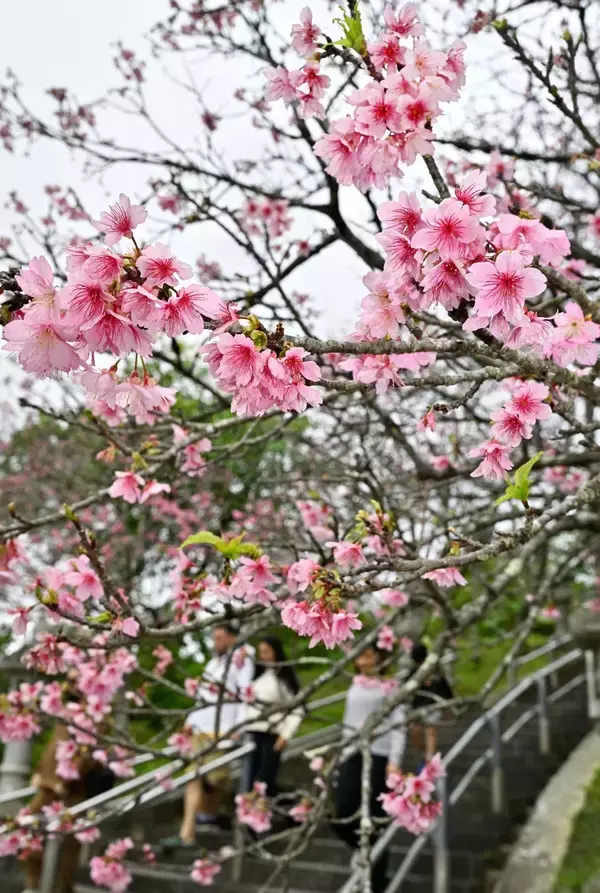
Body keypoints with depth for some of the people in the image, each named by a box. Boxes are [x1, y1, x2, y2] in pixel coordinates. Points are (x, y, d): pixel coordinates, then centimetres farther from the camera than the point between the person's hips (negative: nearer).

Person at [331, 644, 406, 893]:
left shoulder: (390, 686, -4)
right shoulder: (355, 686, 14)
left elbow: (399, 725, -8)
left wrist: (395, 761, -15)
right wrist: (342, 752, 19)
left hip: (379, 756, -5)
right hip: (352, 756, 5)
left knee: (374, 822, -2)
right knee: (342, 818, -3)